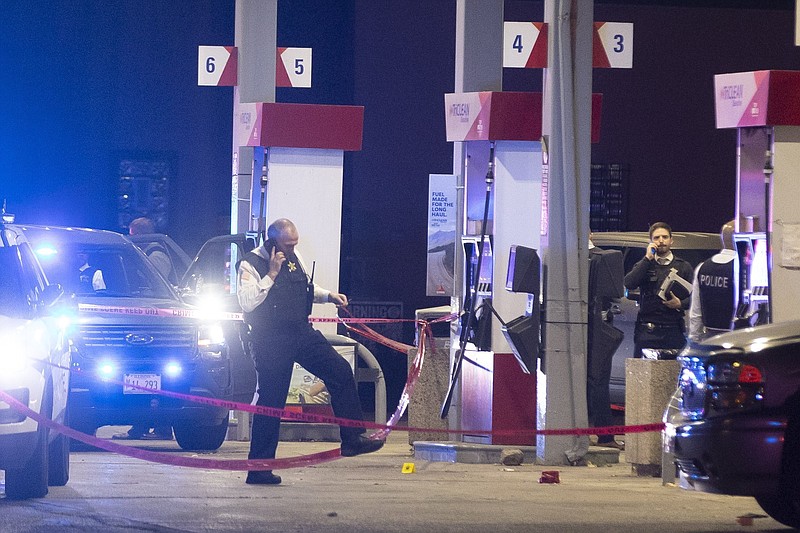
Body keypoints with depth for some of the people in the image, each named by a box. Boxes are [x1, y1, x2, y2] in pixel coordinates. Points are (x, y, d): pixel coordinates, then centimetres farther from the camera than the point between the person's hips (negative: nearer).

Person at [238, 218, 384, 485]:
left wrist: (328, 295, 10)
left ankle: (352, 439, 2)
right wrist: (272, 274, -23)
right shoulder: (251, 265, -11)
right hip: (271, 341, -7)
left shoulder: (294, 256, 10)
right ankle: (258, 469, 1)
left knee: (341, 371, -3)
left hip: (301, 333, 7)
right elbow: (247, 302, -23)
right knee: (270, 402, -5)